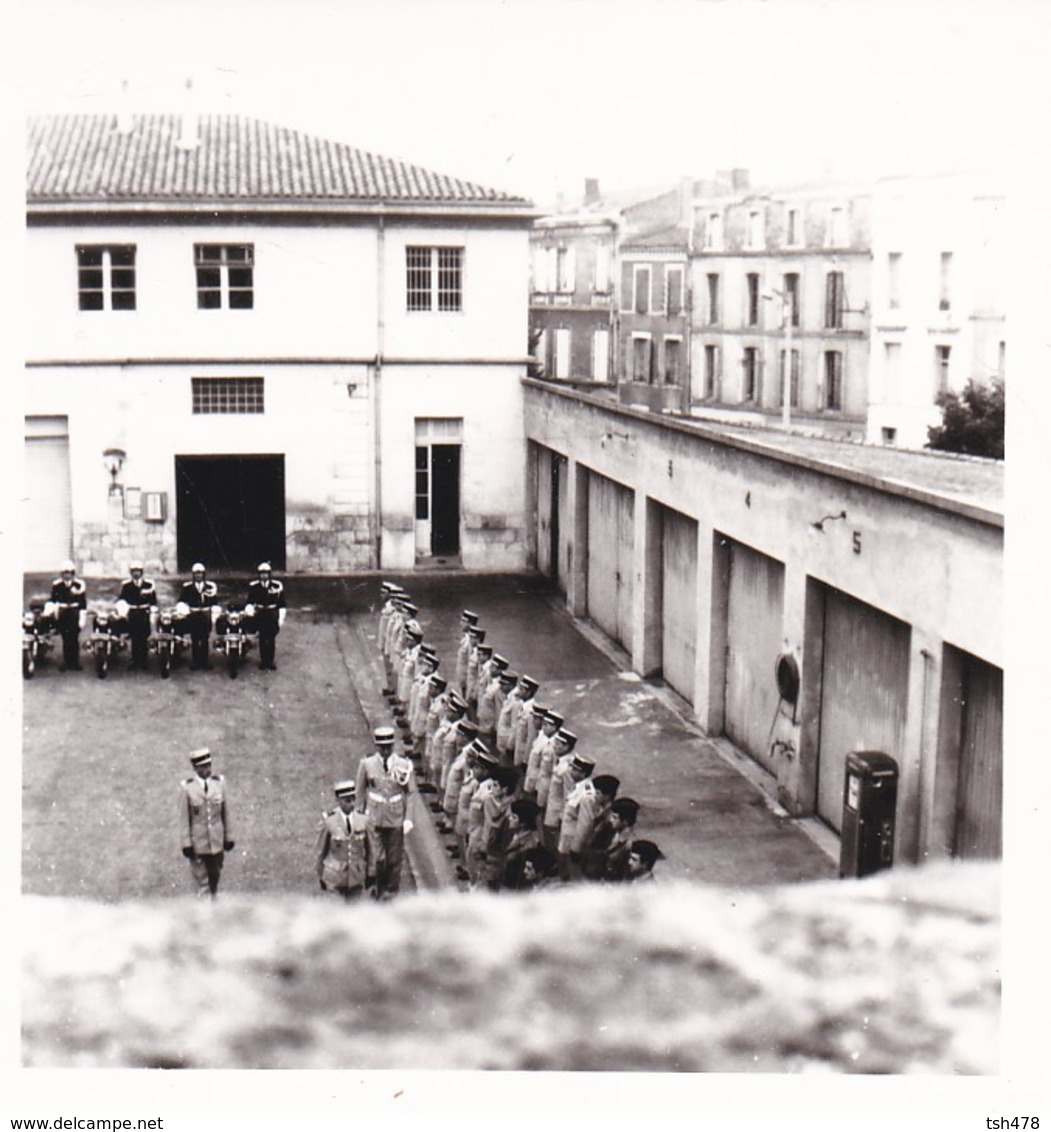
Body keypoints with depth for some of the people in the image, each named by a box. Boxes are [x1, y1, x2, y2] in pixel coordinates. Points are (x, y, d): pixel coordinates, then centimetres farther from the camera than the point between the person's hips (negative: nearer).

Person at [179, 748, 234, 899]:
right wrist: (186, 843, -8)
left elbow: (225, 811, 4)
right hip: (198, 842, -3)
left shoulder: (219, 782, -3)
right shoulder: (187, 787, -11)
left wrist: (228, 836, 7)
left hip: (217, 841, 3)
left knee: (215, 875, 18)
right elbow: (184, 817, -7)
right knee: (201, 879, 1)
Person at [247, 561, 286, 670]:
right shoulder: (254, 586, 0)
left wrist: (281, 618, -2)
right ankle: (263, 661, 12)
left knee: (271, 639, 2)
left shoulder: (277, 586, -3)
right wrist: (249, 610, -13)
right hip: (260, 615, 1)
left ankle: (270, 661, 11)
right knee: (262, 639, 3)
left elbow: (281, 604, 1)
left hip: (272, 615, -1)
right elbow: (250, 601, 6)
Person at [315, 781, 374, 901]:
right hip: (334, 878, -2)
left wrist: (369, 873, 8)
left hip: (356, 876, 2)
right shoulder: (328, 821, -14)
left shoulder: (363, 819, -7)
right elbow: (319, 850, -3)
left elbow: (368, 848, 3)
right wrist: (320, 876, 3)